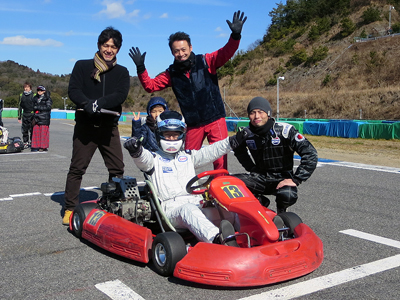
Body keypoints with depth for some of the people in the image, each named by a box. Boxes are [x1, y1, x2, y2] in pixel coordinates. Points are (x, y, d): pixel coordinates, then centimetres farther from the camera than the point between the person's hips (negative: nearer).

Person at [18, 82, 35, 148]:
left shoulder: (33, 95, 0)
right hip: (24, 115, 3)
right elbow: (20, 106, 16)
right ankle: (25, 143, 11)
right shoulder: (21, 95, 11)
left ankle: (31, 142, 8)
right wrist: (19, 117, 13)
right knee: (24, 130, 3)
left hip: (32, 115, -3)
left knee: (32, 130, -2)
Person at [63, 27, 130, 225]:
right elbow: (73, 90, -6)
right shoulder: (82, 66, 6)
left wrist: (100, 102, -24)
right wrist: (87, 104, -26)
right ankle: (70, 208, 10)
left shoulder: (122, 72, 10)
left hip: (109, 126, 2)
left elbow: (121, 95, -7)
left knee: (117, 168, 0)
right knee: (77, 168, 0)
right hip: (85, 125, -2)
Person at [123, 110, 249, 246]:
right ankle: (217, 238, -63)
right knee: (188, 210, -39)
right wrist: (136, 150, -33)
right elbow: (143, 158, -9)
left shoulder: (188, 156, 28)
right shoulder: (154, 158, 15)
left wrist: (233, 141, 7)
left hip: (196, 205, 5)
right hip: (171, 209, -5)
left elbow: (210, 152, 19)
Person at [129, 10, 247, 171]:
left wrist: (235, 35, -32)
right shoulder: (172, 73, 7)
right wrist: (140, 68, -8)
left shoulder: (205, 61, -2)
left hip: (215, 119, -3)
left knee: (220, 157, -9)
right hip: (193, 124, 3)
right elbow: (150, 86, 6)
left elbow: (226, 53, -14)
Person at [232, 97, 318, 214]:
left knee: (288, 195, -37)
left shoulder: (285, 130, -15)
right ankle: (260, 201, 6)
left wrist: (295, 180, -22)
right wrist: (252, 169, 7)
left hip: (282, 178, -3)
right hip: (261, 177, 3)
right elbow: (239, 151, 21)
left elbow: (311, 154, -18)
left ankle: (281, 211, 3)